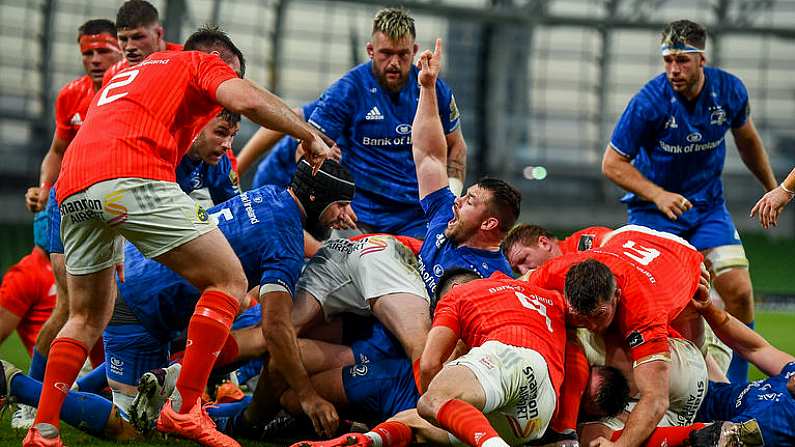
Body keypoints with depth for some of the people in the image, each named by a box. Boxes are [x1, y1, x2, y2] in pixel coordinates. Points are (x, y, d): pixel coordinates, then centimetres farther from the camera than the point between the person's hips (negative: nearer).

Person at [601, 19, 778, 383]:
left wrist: (772, 188, 23)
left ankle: (735, 390, 5)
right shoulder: (649, 101, -22)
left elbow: (746, 138, 13)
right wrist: (658, 195, -27)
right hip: (653, 210, -3)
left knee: (739, 292, -9)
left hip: (708, 205, 3)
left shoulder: (730, 91, -10)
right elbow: (612, 163, -14)